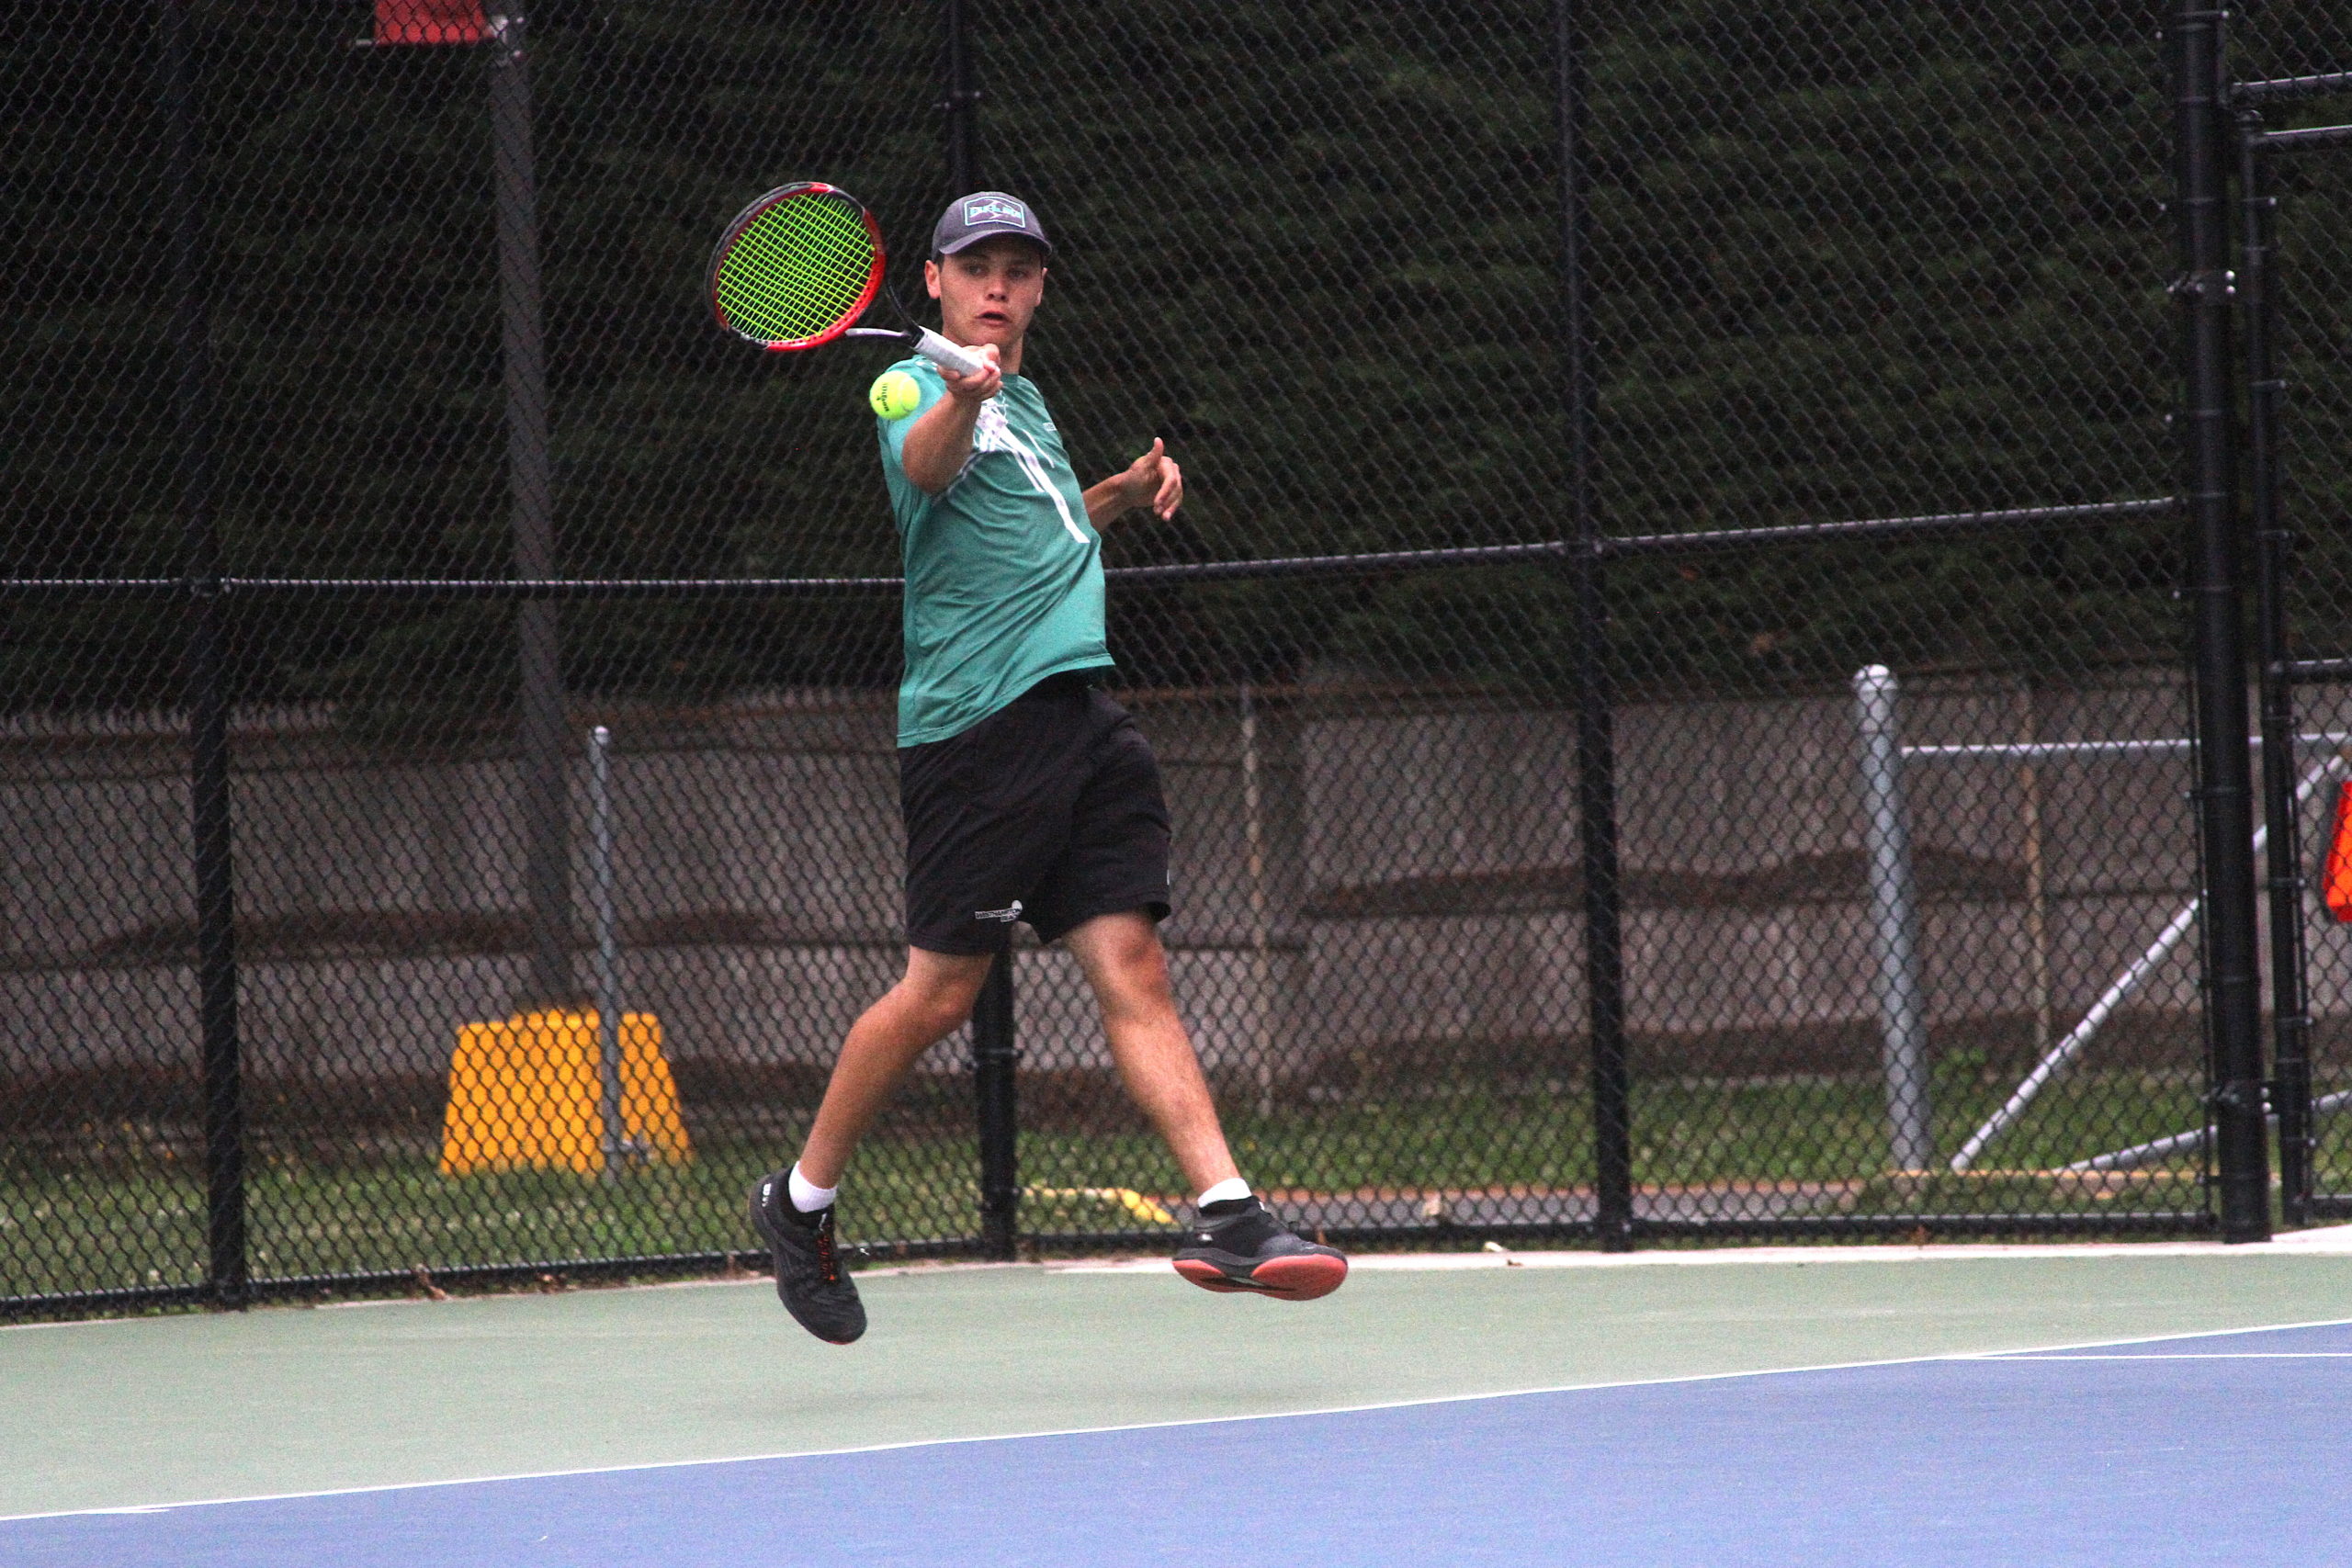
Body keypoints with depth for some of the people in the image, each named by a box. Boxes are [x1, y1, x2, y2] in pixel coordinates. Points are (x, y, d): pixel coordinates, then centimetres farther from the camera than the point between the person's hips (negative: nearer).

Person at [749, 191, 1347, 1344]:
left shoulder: (1025, 402, 22)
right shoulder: (916, 387, -4)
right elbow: (925, 467, -28)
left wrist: (1124, 493, 23)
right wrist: (960, 397, -49)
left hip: (1082, 718, 7)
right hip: (976, 723, -7)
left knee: (1131, 968, -4)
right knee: (942, 989, -4)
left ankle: (1225, 1216, -14)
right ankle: (802, 1201, 13)